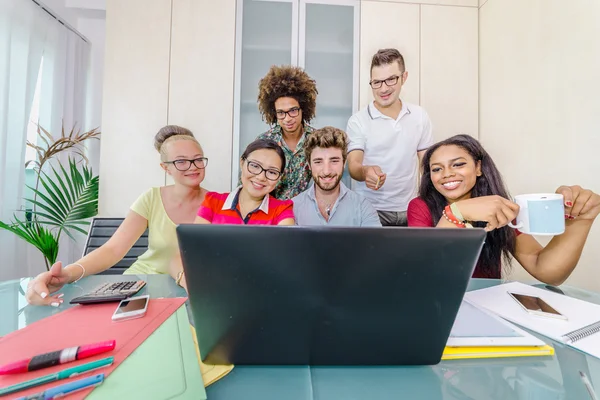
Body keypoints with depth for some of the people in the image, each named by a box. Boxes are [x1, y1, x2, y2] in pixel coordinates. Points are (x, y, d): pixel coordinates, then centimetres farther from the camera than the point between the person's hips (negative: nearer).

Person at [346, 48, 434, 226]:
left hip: (409, 209, 4)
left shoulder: (420, 116, 3)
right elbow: (353, 165, -15)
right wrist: (366, 172, -39)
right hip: (370, 211, -3)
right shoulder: (358, 121, -8)